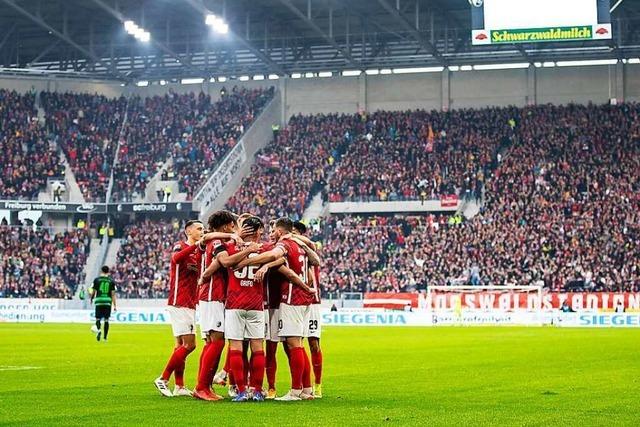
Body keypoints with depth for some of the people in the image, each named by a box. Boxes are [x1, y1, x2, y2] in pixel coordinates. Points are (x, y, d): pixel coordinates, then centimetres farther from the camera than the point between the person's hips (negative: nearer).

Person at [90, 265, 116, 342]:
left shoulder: (96, 280, 2)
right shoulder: (111, 281, 4)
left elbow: (93, 291, 5)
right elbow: (113, 294, 1)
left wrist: (91, 299, 24)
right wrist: (114, 305, 3)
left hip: (99, 302, -1)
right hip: (108, 302, 1)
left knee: (98, 319, 4)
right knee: (106, 320, 9)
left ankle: (99, 330, -26)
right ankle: (105, 337, 10)